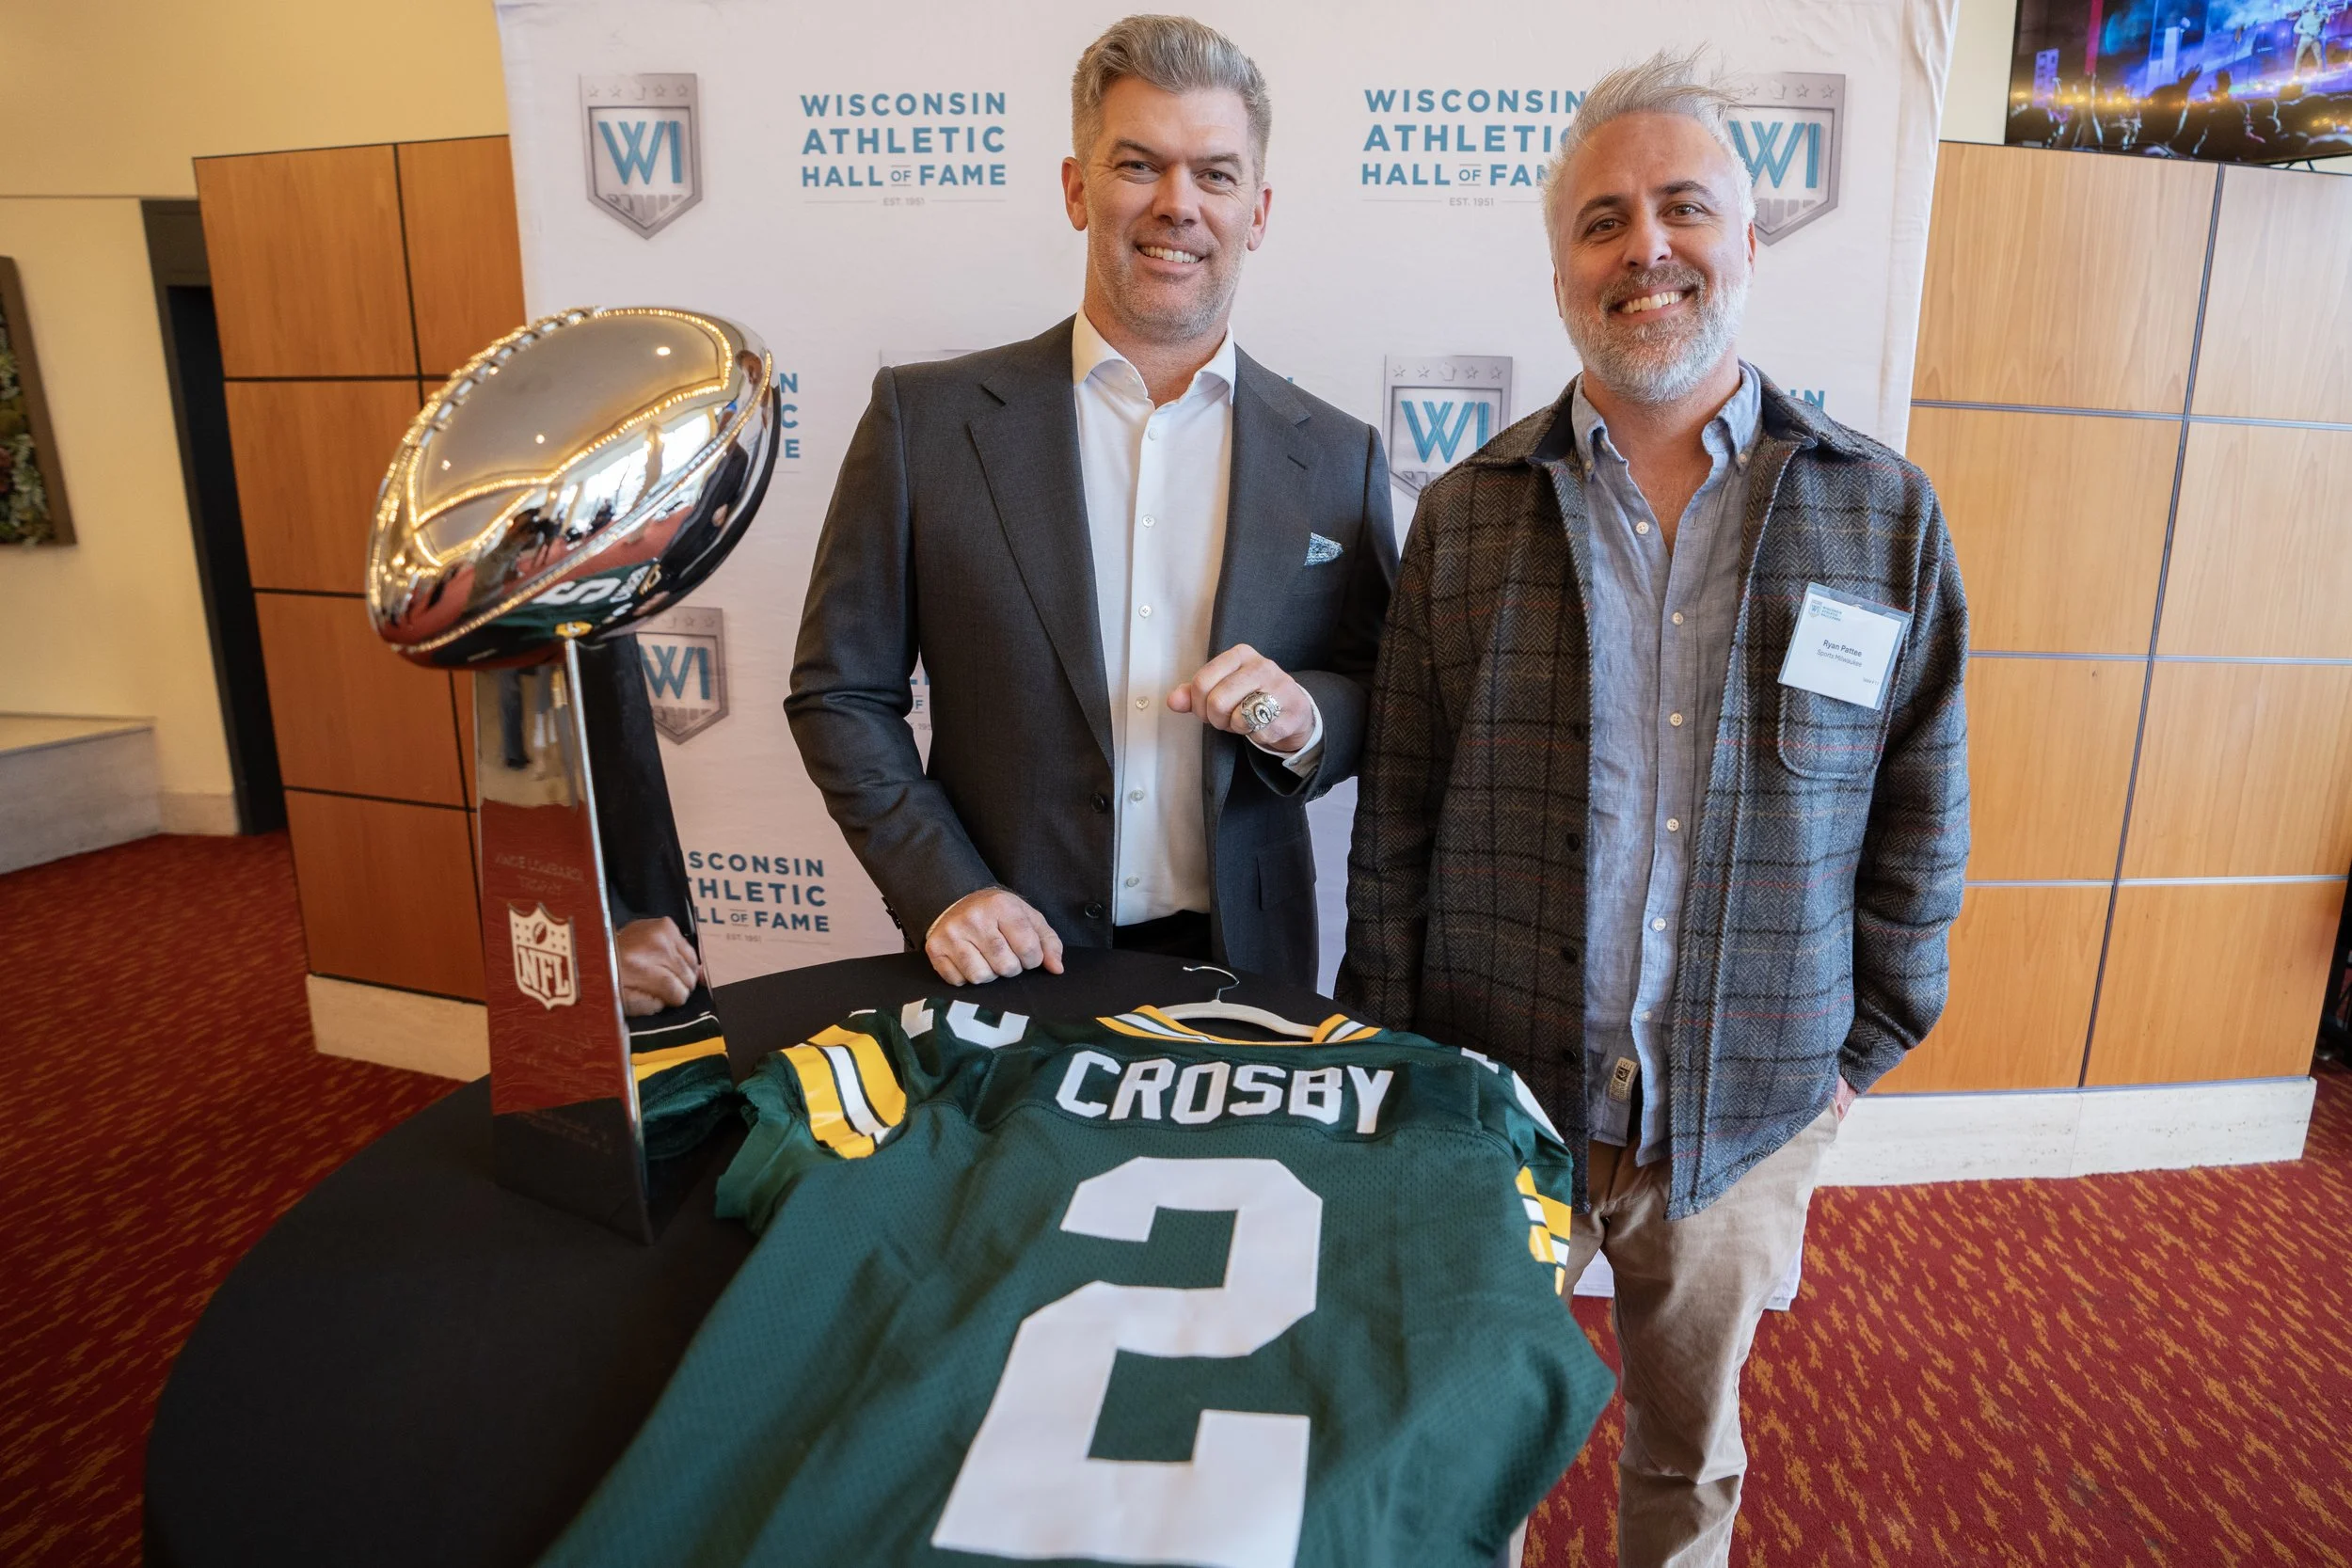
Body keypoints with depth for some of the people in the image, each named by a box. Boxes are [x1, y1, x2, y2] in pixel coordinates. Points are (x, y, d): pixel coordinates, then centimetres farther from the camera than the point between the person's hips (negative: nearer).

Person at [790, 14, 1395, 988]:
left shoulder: (1336, 458, -1)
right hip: (1007, 971, -1)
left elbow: (1384, 705, 6)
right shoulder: (925, 420, -5)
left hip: (1238, 971, 2)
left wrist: (1304, 717, -15)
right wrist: (942, 890, -12)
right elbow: (839, 694, -2)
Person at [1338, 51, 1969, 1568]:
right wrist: (1387, 1050, 0)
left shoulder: (1887, 515, -2)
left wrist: (1866, 1045, 3)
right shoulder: (1467, 515, -3)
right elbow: (1397, 817, -1)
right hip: (1489, 1088, 0)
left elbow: (1919, 815, 3)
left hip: (1748, 1105, 1)